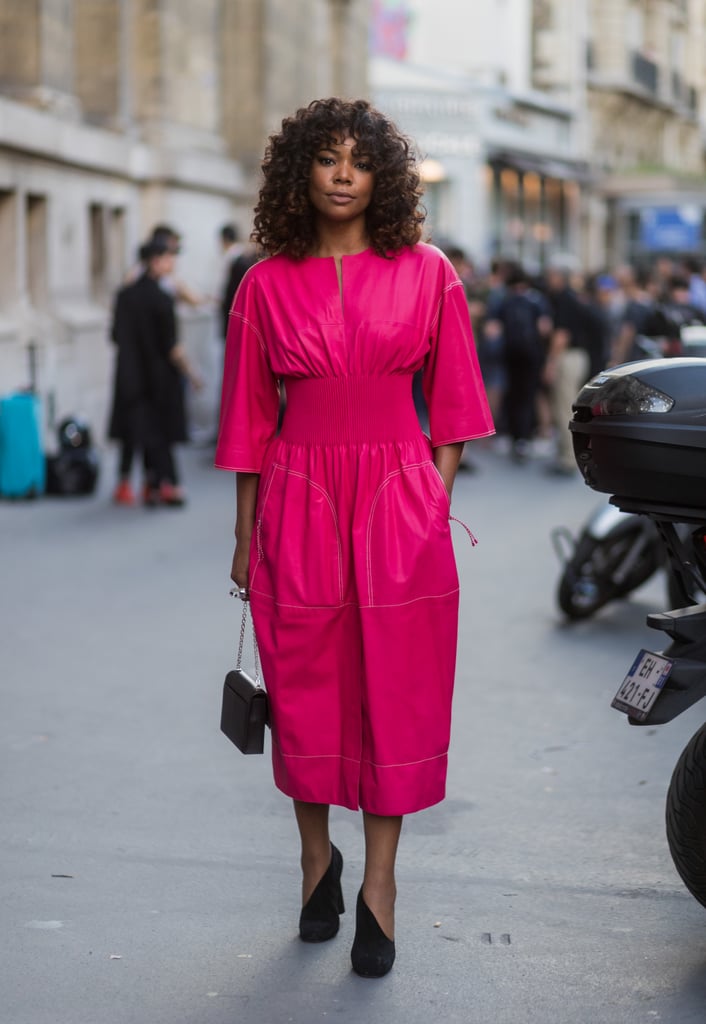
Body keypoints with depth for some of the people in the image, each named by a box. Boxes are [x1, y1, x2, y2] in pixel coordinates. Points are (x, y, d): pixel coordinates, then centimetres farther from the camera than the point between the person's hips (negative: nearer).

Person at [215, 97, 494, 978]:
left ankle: (379, 882, 11)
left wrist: (437, 498, 0)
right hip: (300, 502, 1)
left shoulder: (427, 274, 3)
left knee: (395, 691, 1)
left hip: (398, 504, 0)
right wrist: (245, 535, 7)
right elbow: (251, 418, 6)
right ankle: (316, 857, 28)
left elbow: (452, 403, 7)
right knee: (305, 689, 7)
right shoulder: (267, 285, 4)